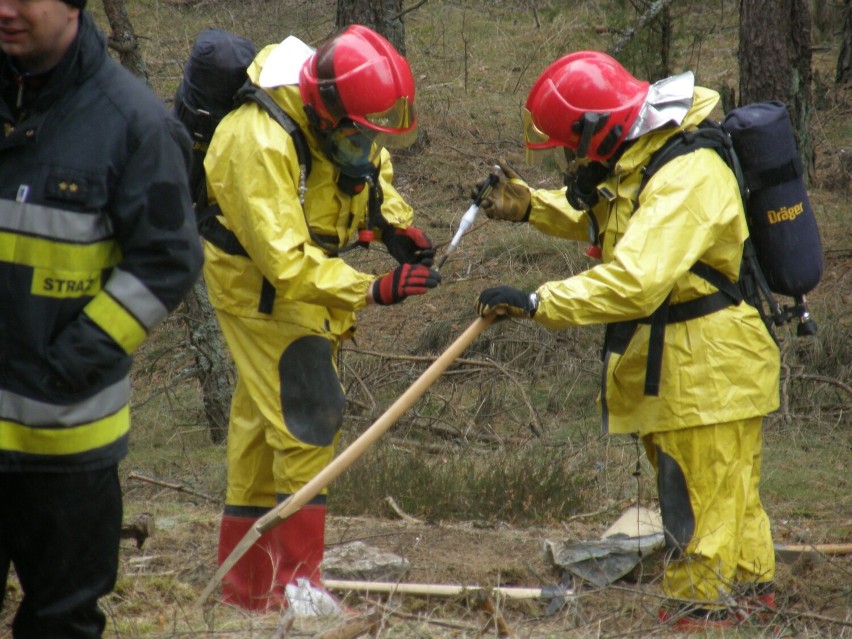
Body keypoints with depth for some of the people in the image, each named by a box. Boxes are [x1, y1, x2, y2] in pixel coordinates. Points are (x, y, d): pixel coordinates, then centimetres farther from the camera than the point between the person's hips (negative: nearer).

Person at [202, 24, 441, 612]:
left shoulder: (343, 116, -10)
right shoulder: (259, 142, -35)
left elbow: (372, 165, 13)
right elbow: (285, 262, -36)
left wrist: (394, 221, -6)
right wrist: (372, 290, -39)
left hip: (308, 272, 8)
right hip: (261, 286, -8)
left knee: (262, 423, 13)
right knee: (309, 419, -15)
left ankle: (245, 587, 20)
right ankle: (297, 584, -11)